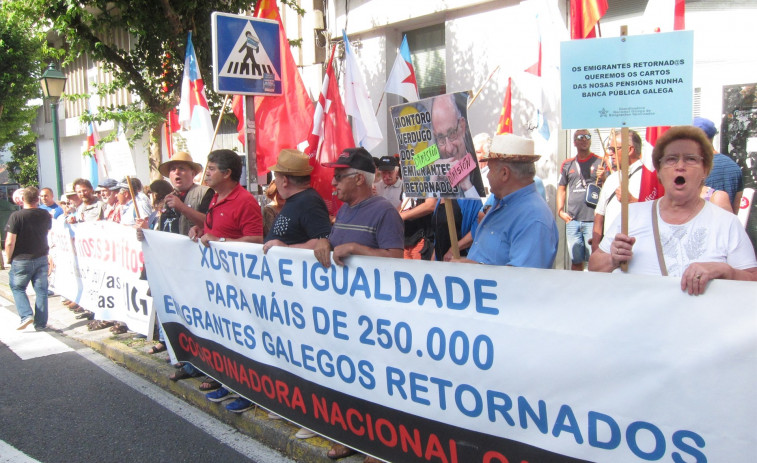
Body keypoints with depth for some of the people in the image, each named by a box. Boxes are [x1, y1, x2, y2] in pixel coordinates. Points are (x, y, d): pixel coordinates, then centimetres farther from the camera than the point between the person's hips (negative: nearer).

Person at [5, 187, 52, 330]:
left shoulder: (16, 216, -17)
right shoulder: (45, 215, -3)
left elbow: (10, 242, -17)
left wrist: (9, 258, -3)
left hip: (21, 260, -3)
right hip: (41, 258, 3)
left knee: (17, 288, 16)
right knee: (41, 290, 9)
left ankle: (26, 315, 0)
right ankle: (40, 323, 13)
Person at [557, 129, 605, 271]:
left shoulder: (600, 162, 5)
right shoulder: (567, 164, 13)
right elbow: (561, 189, 17)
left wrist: (603, 179, -18)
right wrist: (560, 211, 5)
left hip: (593, 220, -3)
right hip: (572, 220, 3)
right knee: (576, 261, 9)